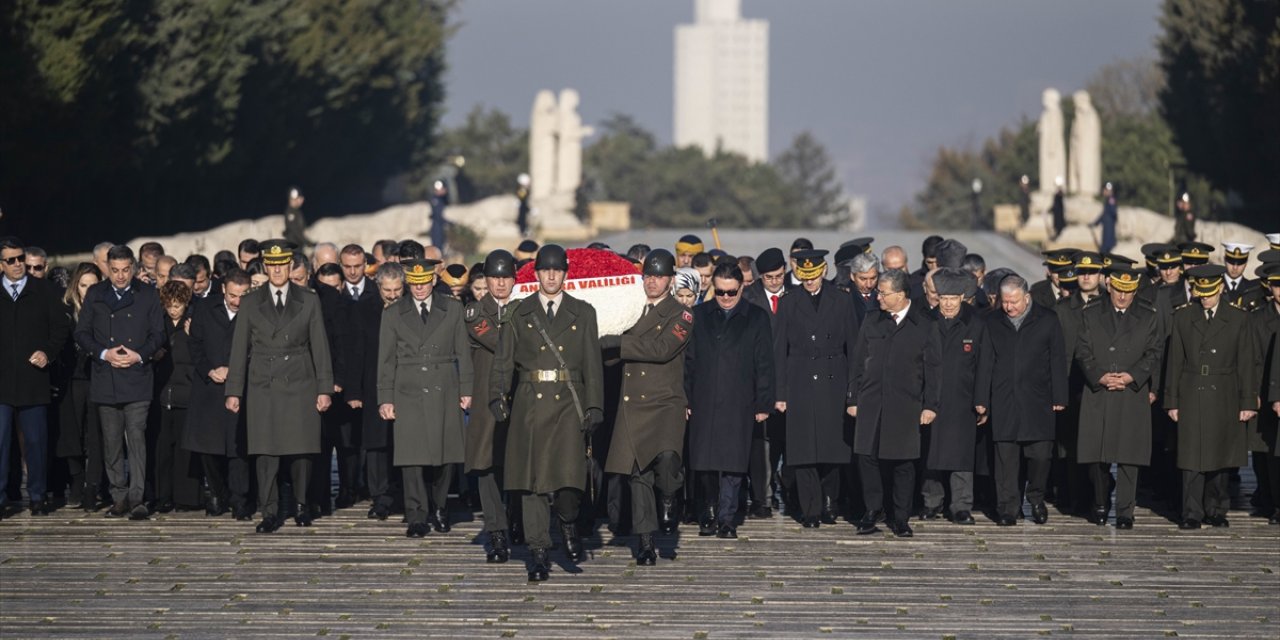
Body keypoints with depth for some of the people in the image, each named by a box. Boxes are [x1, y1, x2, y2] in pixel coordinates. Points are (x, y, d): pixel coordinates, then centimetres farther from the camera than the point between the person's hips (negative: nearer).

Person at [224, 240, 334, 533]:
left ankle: (302, 505, 17)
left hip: (300, 387, 0)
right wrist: (233, 391, 2)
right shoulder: (250, 303, 8)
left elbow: (320, 347, 6)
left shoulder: (309, 301, 7)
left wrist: (325, 388, 1)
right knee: (265, 453, -3)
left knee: (301, 450, 1)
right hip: (263, 388, 0)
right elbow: (239, 350, 8)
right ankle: (270, 512, 1)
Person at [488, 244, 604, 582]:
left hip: (569, 402, -1)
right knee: (532, 478, -1)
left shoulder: (582, 313, 10)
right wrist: (497, 396, -10)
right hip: (530, 403, 1)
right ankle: (538, 552, 6)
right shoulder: (519, 313, 9)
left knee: (569, 473, -16)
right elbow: (503, 360, 5)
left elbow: (592, 364, 7)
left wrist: (594, 406, -2)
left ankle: (568, 524, 14)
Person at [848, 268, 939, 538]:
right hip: (871, 402, 3)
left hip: (906, 404, -3)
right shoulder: (872, 322, 9)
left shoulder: (924, 324, -1)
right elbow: (859, 362, 12)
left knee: (903, 462, 2)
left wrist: (930, 405, -4)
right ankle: (873, 509, 16)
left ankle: (900, 518, 12)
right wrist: (853, 399, 8)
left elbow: (932, 367, 0)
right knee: (867, 456, 0)